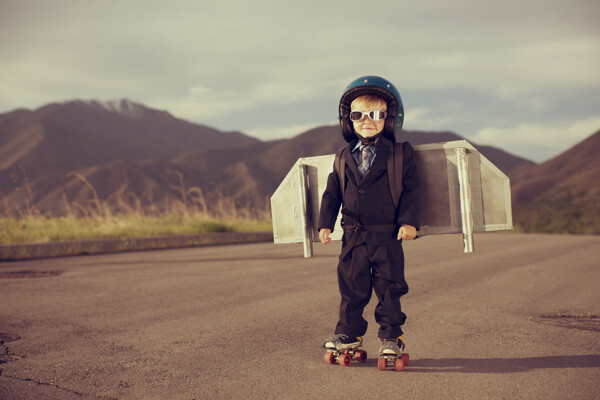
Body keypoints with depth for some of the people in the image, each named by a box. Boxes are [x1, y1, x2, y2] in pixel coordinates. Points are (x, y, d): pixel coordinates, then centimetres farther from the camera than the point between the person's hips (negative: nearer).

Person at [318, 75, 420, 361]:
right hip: (353, 235, 3)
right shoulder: (344, 158, 9)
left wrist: (409, 221, -12)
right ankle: (348, 332, 22)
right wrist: (325, 223, 6)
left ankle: (391, 336, 15)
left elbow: (411, 190, -2)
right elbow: (332, 192, 13)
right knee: (351, 286, 9)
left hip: (387, 235, -3)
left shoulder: (401, 154, 0)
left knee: (389, 287, 3)